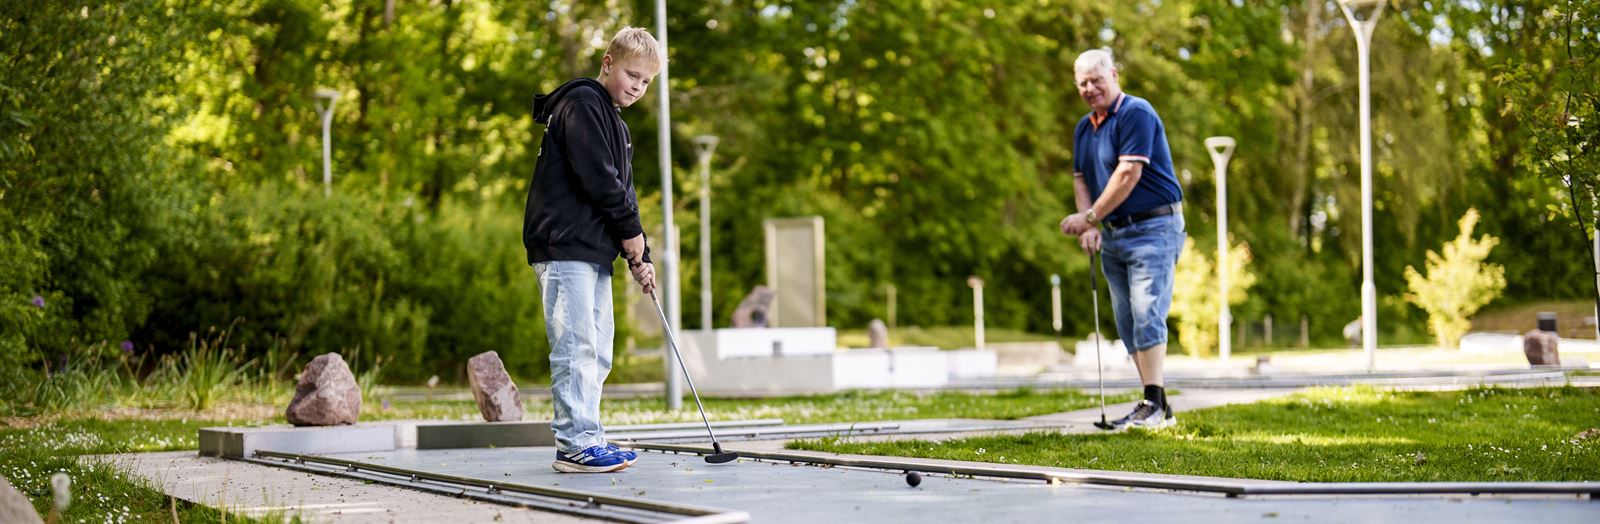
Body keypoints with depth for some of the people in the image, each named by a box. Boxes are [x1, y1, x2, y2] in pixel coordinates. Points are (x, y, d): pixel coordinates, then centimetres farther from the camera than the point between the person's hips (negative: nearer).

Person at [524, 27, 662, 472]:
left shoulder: (615, 124, 24)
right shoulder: (582, 102, -7)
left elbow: (623, 192, 22)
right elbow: (598, 177, -15)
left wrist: (639, 257, 12)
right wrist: (631, 231, -6)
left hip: (595, 249, 10)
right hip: (564, 246, -10)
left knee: (597, 351, 9)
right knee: (575, 345, -13)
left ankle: (586, 438, 12)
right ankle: (575, 443, -14)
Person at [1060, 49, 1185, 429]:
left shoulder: (1136, 114, -12)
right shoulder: (1084, 128, 15)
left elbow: (1128, 173, -18)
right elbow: (1080, 179, 17)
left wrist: (1090, 217, -12)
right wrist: (1090, 226, -1)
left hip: (1152, 227, -9)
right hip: (1113, 234, 9)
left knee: (1146, 314, -15)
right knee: (1127, 322, 6)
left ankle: (1154, 404, -16)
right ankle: (1157, 409, 9)